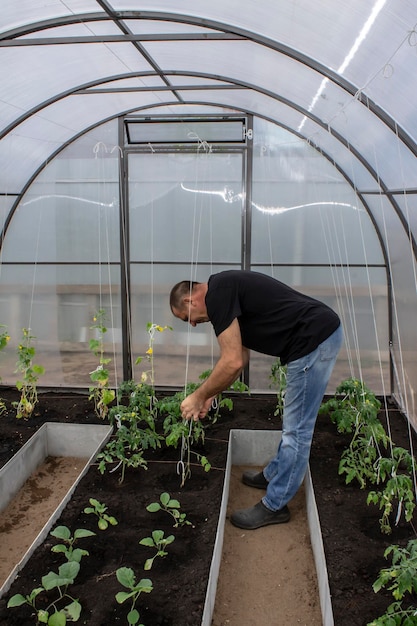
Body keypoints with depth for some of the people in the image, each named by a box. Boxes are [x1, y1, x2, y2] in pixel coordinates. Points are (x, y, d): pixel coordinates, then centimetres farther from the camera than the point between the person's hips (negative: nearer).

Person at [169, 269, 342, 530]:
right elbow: (241, 359, 24)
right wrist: (210, 396, 26)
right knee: (294, 422, 23)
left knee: (296, 429, 1)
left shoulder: (218, 293, -13)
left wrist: (199, 396, -3)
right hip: (324, 333, 11)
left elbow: (232, 363, -17)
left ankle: (274, 506, 14)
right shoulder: (227, 288, 17)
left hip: (315, 340, -11)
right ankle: (274, 475, 40)